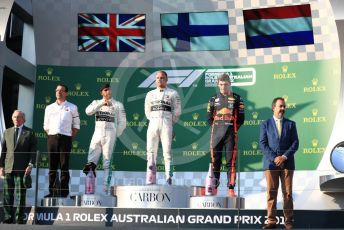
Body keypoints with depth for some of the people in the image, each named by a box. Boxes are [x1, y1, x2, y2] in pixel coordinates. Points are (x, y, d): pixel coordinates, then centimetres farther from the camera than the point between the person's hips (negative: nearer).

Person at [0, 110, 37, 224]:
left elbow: (33, 150, 0)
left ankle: (20, 218, 6)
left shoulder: (30, 133, 4)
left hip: (22, 169, -3)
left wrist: (30, 165, -10)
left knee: (21, 194, 0)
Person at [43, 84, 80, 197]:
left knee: (64, 167, -3)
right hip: (52, 138, 3)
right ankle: (52, 191, 10)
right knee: (52, 167, 4)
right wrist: (50, 136, 6)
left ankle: (63, 192, 0)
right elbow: (46, 126, 18)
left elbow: (76, 125, 6)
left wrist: (70, 138, -2)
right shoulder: (49, 108, 15)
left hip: (65, 138, -3)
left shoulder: (72, 107, 7)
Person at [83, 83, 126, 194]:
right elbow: (88, 111, -7)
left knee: (107, 163, -3)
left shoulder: (118, 104, 9)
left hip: (110, 134, -2)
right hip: (97, 134, 2)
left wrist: (115, 135, 0)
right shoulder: (96, 102, 14)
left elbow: (122, 122, 6)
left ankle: (105, 190, -2)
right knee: (90, 162, -6)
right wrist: (102, 103, -12)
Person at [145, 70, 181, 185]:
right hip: (153, 124, 3)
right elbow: (147, 112, 19)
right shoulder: (150, 94, 18)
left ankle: (169, 178, -10)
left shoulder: (173, 93, 9)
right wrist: (154, 121, 13)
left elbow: (177, 111, 7)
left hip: (166, 124, -3)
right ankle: (150, 179, -1)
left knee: (167, 151, -9)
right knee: (151, 151, -2)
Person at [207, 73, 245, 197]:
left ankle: (231, 188, -2)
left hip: (231, 134, -2)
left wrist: (232, 128, 3)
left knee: (231, 162, -4)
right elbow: (209, 118, 15)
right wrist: (217, 127, 7)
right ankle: (214, 187, 8)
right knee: (215, 161, 2)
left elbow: (241, 118, 7)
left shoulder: (237, 99, 6)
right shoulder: (214, 99, 12)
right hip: (216, 134, 2)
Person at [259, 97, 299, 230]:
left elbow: (295, 143, 4)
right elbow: (262, 144, 0)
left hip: (287, 163, 1)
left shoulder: (291, 124, 11)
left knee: (287, 193, 2)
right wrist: (275, 158, -11)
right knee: (271, 193, 0)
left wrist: (284, 157, -9)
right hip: (270, 163, -1)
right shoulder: (265, 124, 7)